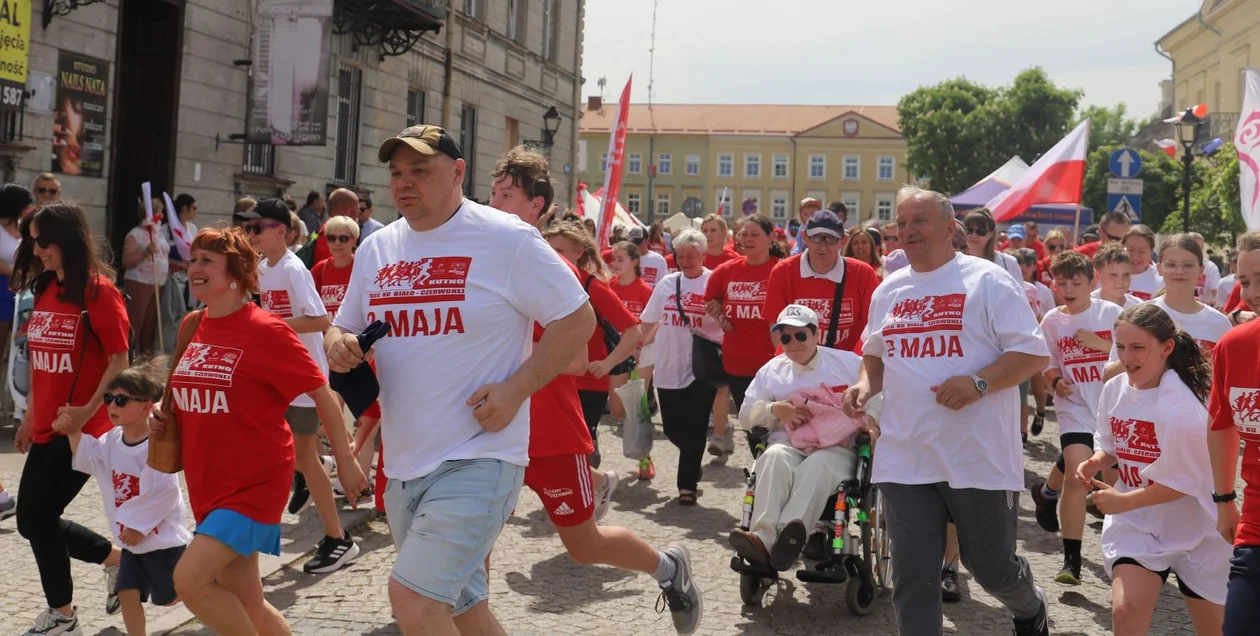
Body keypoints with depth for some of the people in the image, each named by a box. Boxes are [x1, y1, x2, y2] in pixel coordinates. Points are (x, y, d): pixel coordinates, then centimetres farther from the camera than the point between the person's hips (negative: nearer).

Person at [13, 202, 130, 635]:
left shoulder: (98, 291, -13)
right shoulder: (44, 290, 10)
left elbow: (118, 362, -14)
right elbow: (40, 362, 17)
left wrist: (88, 410, -21)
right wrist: (30, 417, 16)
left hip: (81, 429, -8)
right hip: (46, 429, 8)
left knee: (37, 518, -4)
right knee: (33, 519, 10)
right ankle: (116, 559, 29)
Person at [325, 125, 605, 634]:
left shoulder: (506, 238, -9)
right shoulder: (376, 249, 8)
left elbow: (577, 319, -7)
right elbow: (345, 326, 20)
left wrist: (516, 387, -18)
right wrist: (338, 343, -5)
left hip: (478, 458, -7)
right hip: (403, 465, 7)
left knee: (412, 594, -18)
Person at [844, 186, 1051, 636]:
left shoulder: (987, 281, -6)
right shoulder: (888, 291, 12)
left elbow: (1034, 353, -9)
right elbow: (875, 352, 25)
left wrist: (979, 383, -24)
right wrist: (866, 384, 3)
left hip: (979, 459, -4)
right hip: (905, 460, 4)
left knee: (993, 566, 11)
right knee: (912, 578, 4)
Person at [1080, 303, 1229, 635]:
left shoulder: (1180, 408, -26)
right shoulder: (1114, 389, -6)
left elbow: (1185, 483, -22)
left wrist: (1124, 501, -22)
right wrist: (1094, 463, -12)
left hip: (1194, 527, -4)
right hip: (1136, 523, 4)